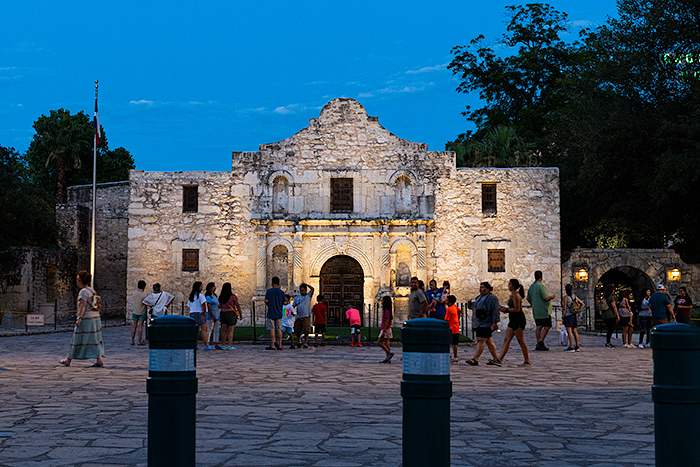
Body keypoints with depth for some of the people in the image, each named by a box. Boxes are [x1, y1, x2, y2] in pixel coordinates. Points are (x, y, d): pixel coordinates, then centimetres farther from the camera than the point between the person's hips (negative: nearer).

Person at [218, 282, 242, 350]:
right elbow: (238, 306, -4)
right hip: (231, 313, -5)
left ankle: (223, 345, 10)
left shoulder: (221, 297, 4)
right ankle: (229, 345, -8)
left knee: (225, 331, 11)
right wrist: (240, 314, 6)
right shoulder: (233, 296, -9)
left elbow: (220, 306, 10)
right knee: (231, 330, -3)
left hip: (223, 314, 5)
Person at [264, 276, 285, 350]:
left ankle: (272, 345, -2)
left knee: (272, 329, -1)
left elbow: (266, 301, -10)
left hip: (271, 313, -2)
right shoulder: (281, 292, 2)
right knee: (279, 329, 5)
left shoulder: (269, 291, -4)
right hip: (279, 313, 2)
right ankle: (279, 345, 6)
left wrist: (269, 305, 10)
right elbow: (284, 302, 0)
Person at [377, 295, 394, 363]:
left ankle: (390, 353, -13)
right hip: (386, 330, 10)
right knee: (386, 344, 7)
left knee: (379, 342, -10)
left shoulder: (387, 311, -16)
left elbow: (387, 322, -22)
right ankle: (387, 358, 6)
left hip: (385, 329, -10)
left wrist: (383, 331, -23)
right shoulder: (387, 310, 14)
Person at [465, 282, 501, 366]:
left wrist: (495, 322, -23)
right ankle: (496, 359, 15)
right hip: (478, 323, 9)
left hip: (486, 323, -9)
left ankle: (475, 359, -18)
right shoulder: (479, 297, 18)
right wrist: (471, 304, 8)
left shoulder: (492, 298, -10)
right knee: (489, 342, 10)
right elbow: (476, 308, 28)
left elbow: (495, 311, -16)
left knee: (481, 340, -13)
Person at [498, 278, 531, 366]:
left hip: (518, 320, -10)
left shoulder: (516, 295, -14)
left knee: (521, 341, -4)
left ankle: (527, 362, 3)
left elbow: (517, 309, -20)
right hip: (513, 320, 10)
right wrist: (505, 309, 11)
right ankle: (500, 359, 1)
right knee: (506, 340, 4)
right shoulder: (512, 295, 17)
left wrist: (506, 309, -11)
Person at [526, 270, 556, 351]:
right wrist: (552, 297, 0)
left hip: (536, 311, 8)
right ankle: (541, 342, -14)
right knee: (547, 326, -4)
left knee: (539, 326, 9)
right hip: (544, 310, -8)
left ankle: (538, 345, 7)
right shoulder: (541, 286, -15)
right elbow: (546, 298, -20)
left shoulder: (531, 287, 11)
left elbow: (528, 299, 19)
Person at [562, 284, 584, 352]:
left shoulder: (565, 297, -11)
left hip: (568, 316, -8)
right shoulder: (575, 296, 10)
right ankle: (577, 347, 14)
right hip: (575, 316, 8)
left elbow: (564, 308, -15)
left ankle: (571, 347, -14)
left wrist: (563, 318, -11)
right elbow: (582, 304, 17)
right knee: (575, 331, 12)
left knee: (569, 332, -10)